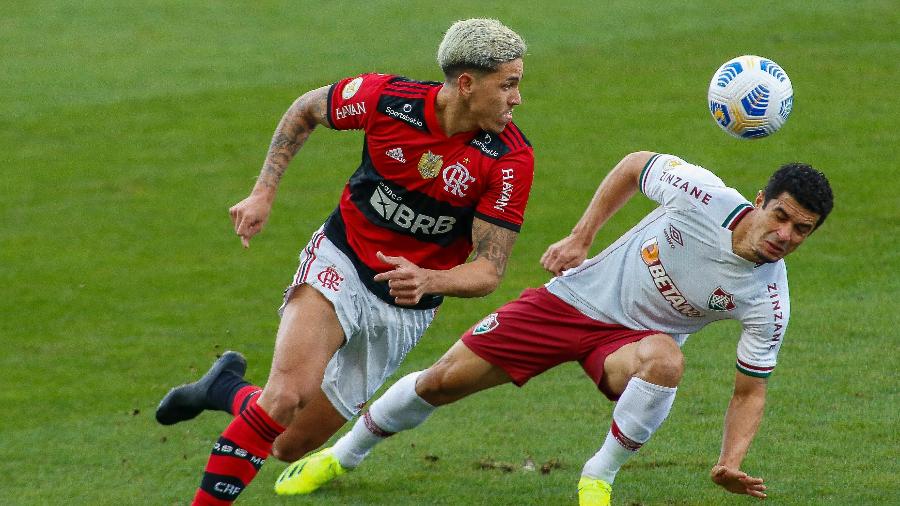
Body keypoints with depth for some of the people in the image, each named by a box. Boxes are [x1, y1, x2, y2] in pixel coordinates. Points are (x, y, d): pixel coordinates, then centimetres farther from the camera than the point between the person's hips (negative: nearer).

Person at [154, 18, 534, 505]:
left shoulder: (510, 159, -18)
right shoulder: (386, 98, -16)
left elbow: (488, 271, -14)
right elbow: (305, 110, 6)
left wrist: (428, 280, -34)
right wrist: (263, 192, 0)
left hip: (403, 310, 2)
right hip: (341, 262, -2)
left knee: (289, 445, 4)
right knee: (286, 397, -28)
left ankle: (226, 388, 33)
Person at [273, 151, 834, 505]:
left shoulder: (767, 301, -21)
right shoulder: (703, 193, -23)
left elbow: (751, 390, -10)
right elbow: (636, 165, -3)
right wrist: (581, 236, -7)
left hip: (632, 336, -1)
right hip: (577, 296, 1)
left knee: (666, 360, -39)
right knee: (442, 381, 1)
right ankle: (341, 457, 28)